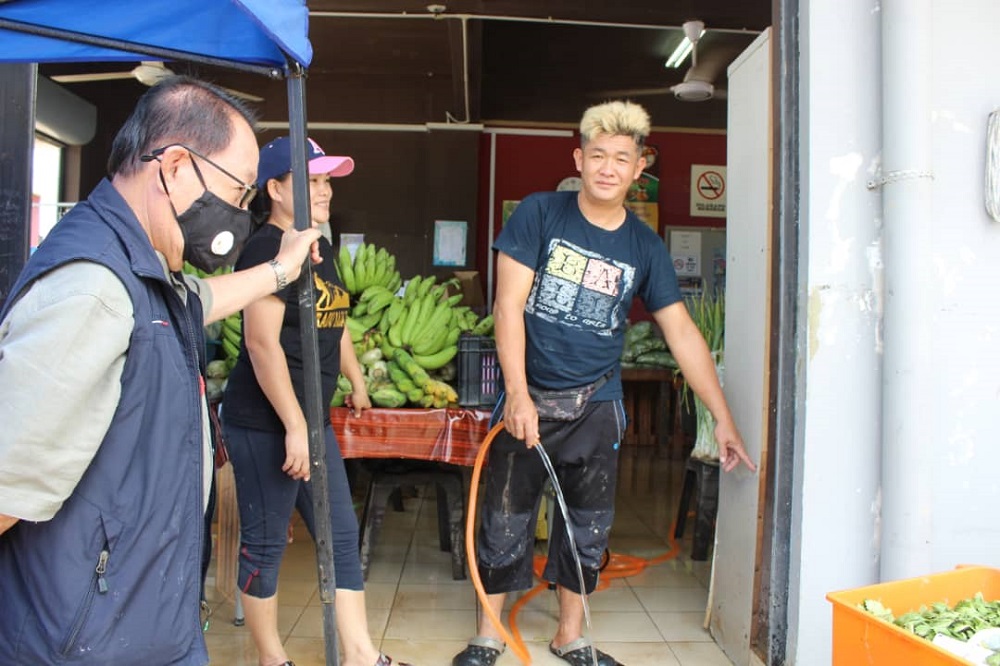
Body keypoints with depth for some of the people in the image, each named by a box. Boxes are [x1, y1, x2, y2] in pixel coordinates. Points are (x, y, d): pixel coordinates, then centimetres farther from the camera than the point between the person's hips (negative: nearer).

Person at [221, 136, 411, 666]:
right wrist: (294, 427, -24)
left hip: (310, 421, 9)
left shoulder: (320, 250, 12)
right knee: (265, 543, 6)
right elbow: (262, 342, -22)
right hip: (264, 424, -9)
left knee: (341, 535, 10)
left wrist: (357, 382, 33)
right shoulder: (268, 249, -15)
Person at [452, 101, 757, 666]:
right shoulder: (539, 214, -6)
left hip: (596, 405, 3)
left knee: (588, 526, 12)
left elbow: (683, 333, 1)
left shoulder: (645, 246, 1)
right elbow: (509, 305, -10)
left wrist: (725, 421, -1)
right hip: (528, 396, -2)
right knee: (506, 521, 5)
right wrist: (519, 394, -17)